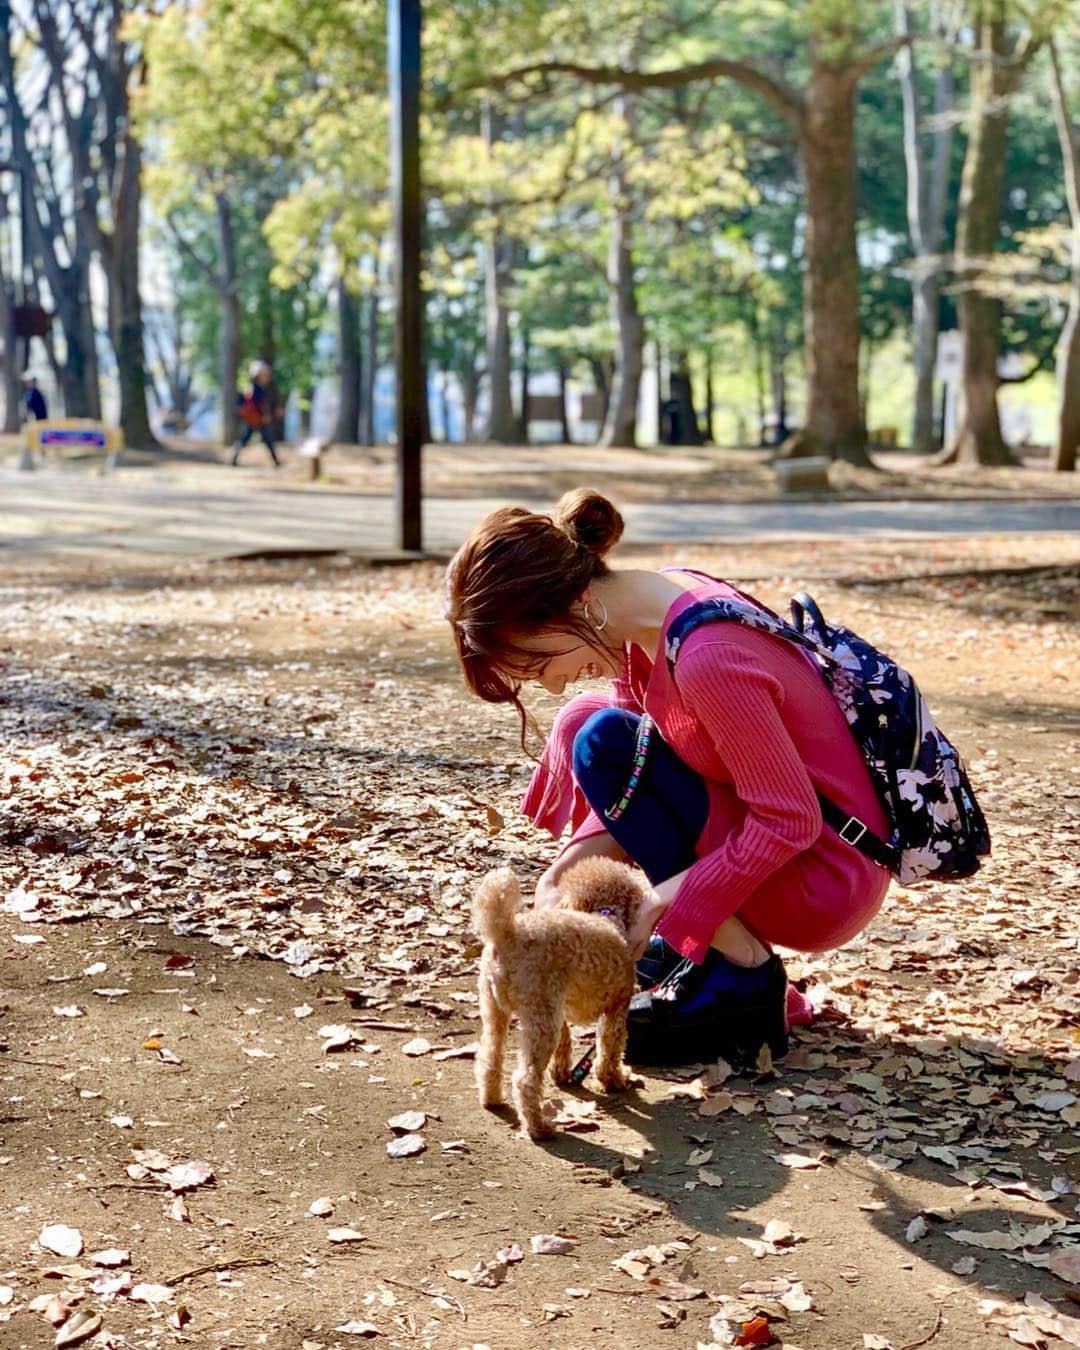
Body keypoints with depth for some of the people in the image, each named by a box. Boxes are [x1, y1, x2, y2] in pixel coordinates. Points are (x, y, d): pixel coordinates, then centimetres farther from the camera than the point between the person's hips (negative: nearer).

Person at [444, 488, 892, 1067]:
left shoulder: (704, 658, -29)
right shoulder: (644, 614, -2)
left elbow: (791, 822, -24)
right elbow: (633, 792, 6)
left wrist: (661, 902, -22)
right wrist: (565, 869, -7)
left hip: (830, 875, -9)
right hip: (777, 818, 9)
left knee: (606, 742, -18)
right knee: (584, 720, 6)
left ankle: (742, 980, -9)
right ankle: (693, 943, 10)